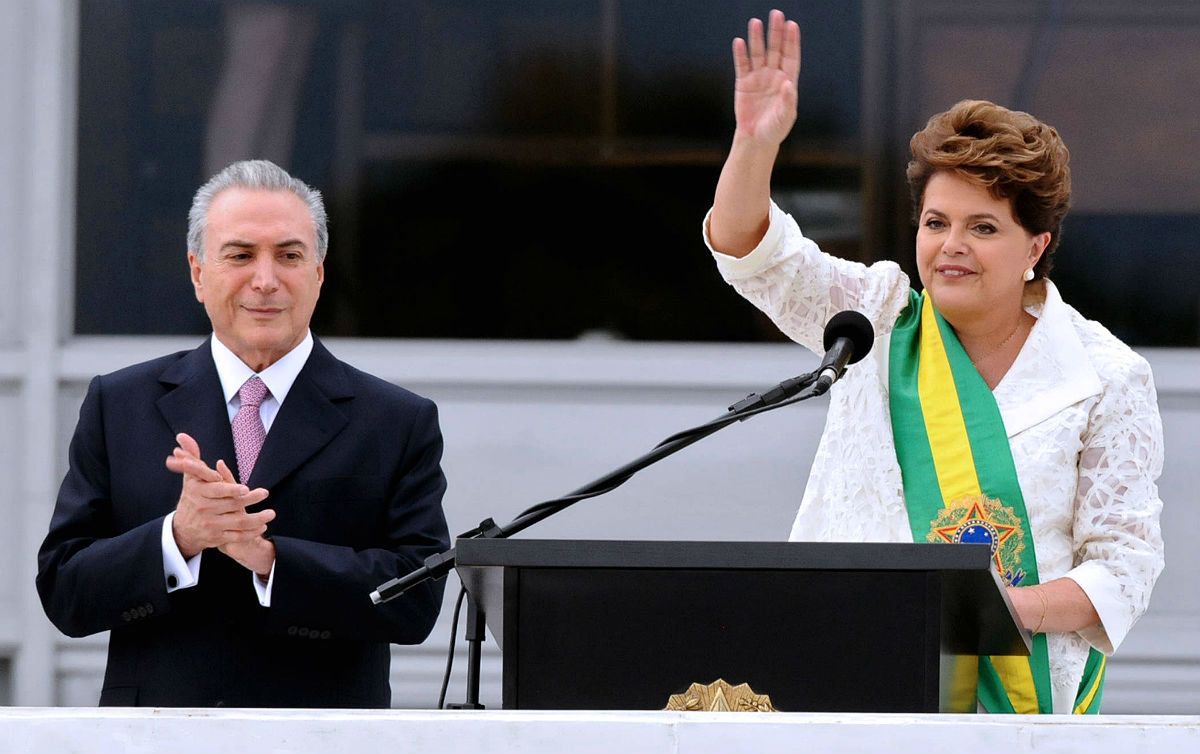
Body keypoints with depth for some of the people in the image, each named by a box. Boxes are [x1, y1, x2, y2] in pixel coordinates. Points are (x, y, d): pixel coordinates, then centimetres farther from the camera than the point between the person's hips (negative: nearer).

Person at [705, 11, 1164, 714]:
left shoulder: (1104, 377, 3)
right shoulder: (880, 319, 11)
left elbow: (1126, 559, 1)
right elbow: (752, 252, 2)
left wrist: (1014, 608, -16)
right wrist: (755, 144, -17)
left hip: (1024, 684, -2)